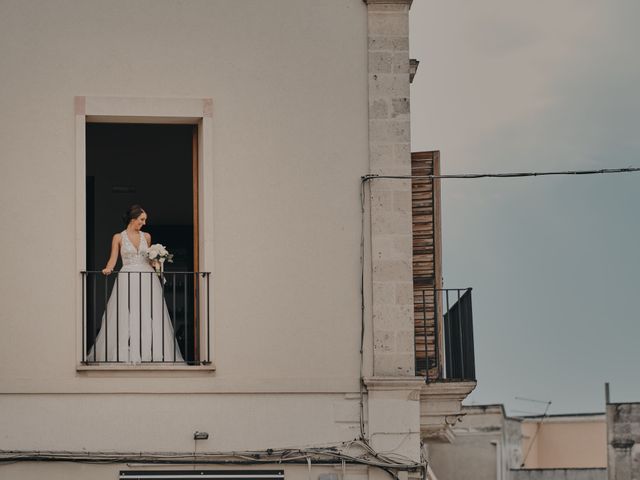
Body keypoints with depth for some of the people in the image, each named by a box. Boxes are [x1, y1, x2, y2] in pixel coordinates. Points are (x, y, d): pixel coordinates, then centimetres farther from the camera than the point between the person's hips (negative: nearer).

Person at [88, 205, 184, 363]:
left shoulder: (146, 236, 14)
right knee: (126, 319, -6)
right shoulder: (118, 237, 4)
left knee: (149, 318, -2)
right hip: (128, 279, -3)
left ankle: (152, 353, 0)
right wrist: (108, 268, -21)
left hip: (147, 278, 3)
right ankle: (126, 354, -4)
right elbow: (113, 258, -2)